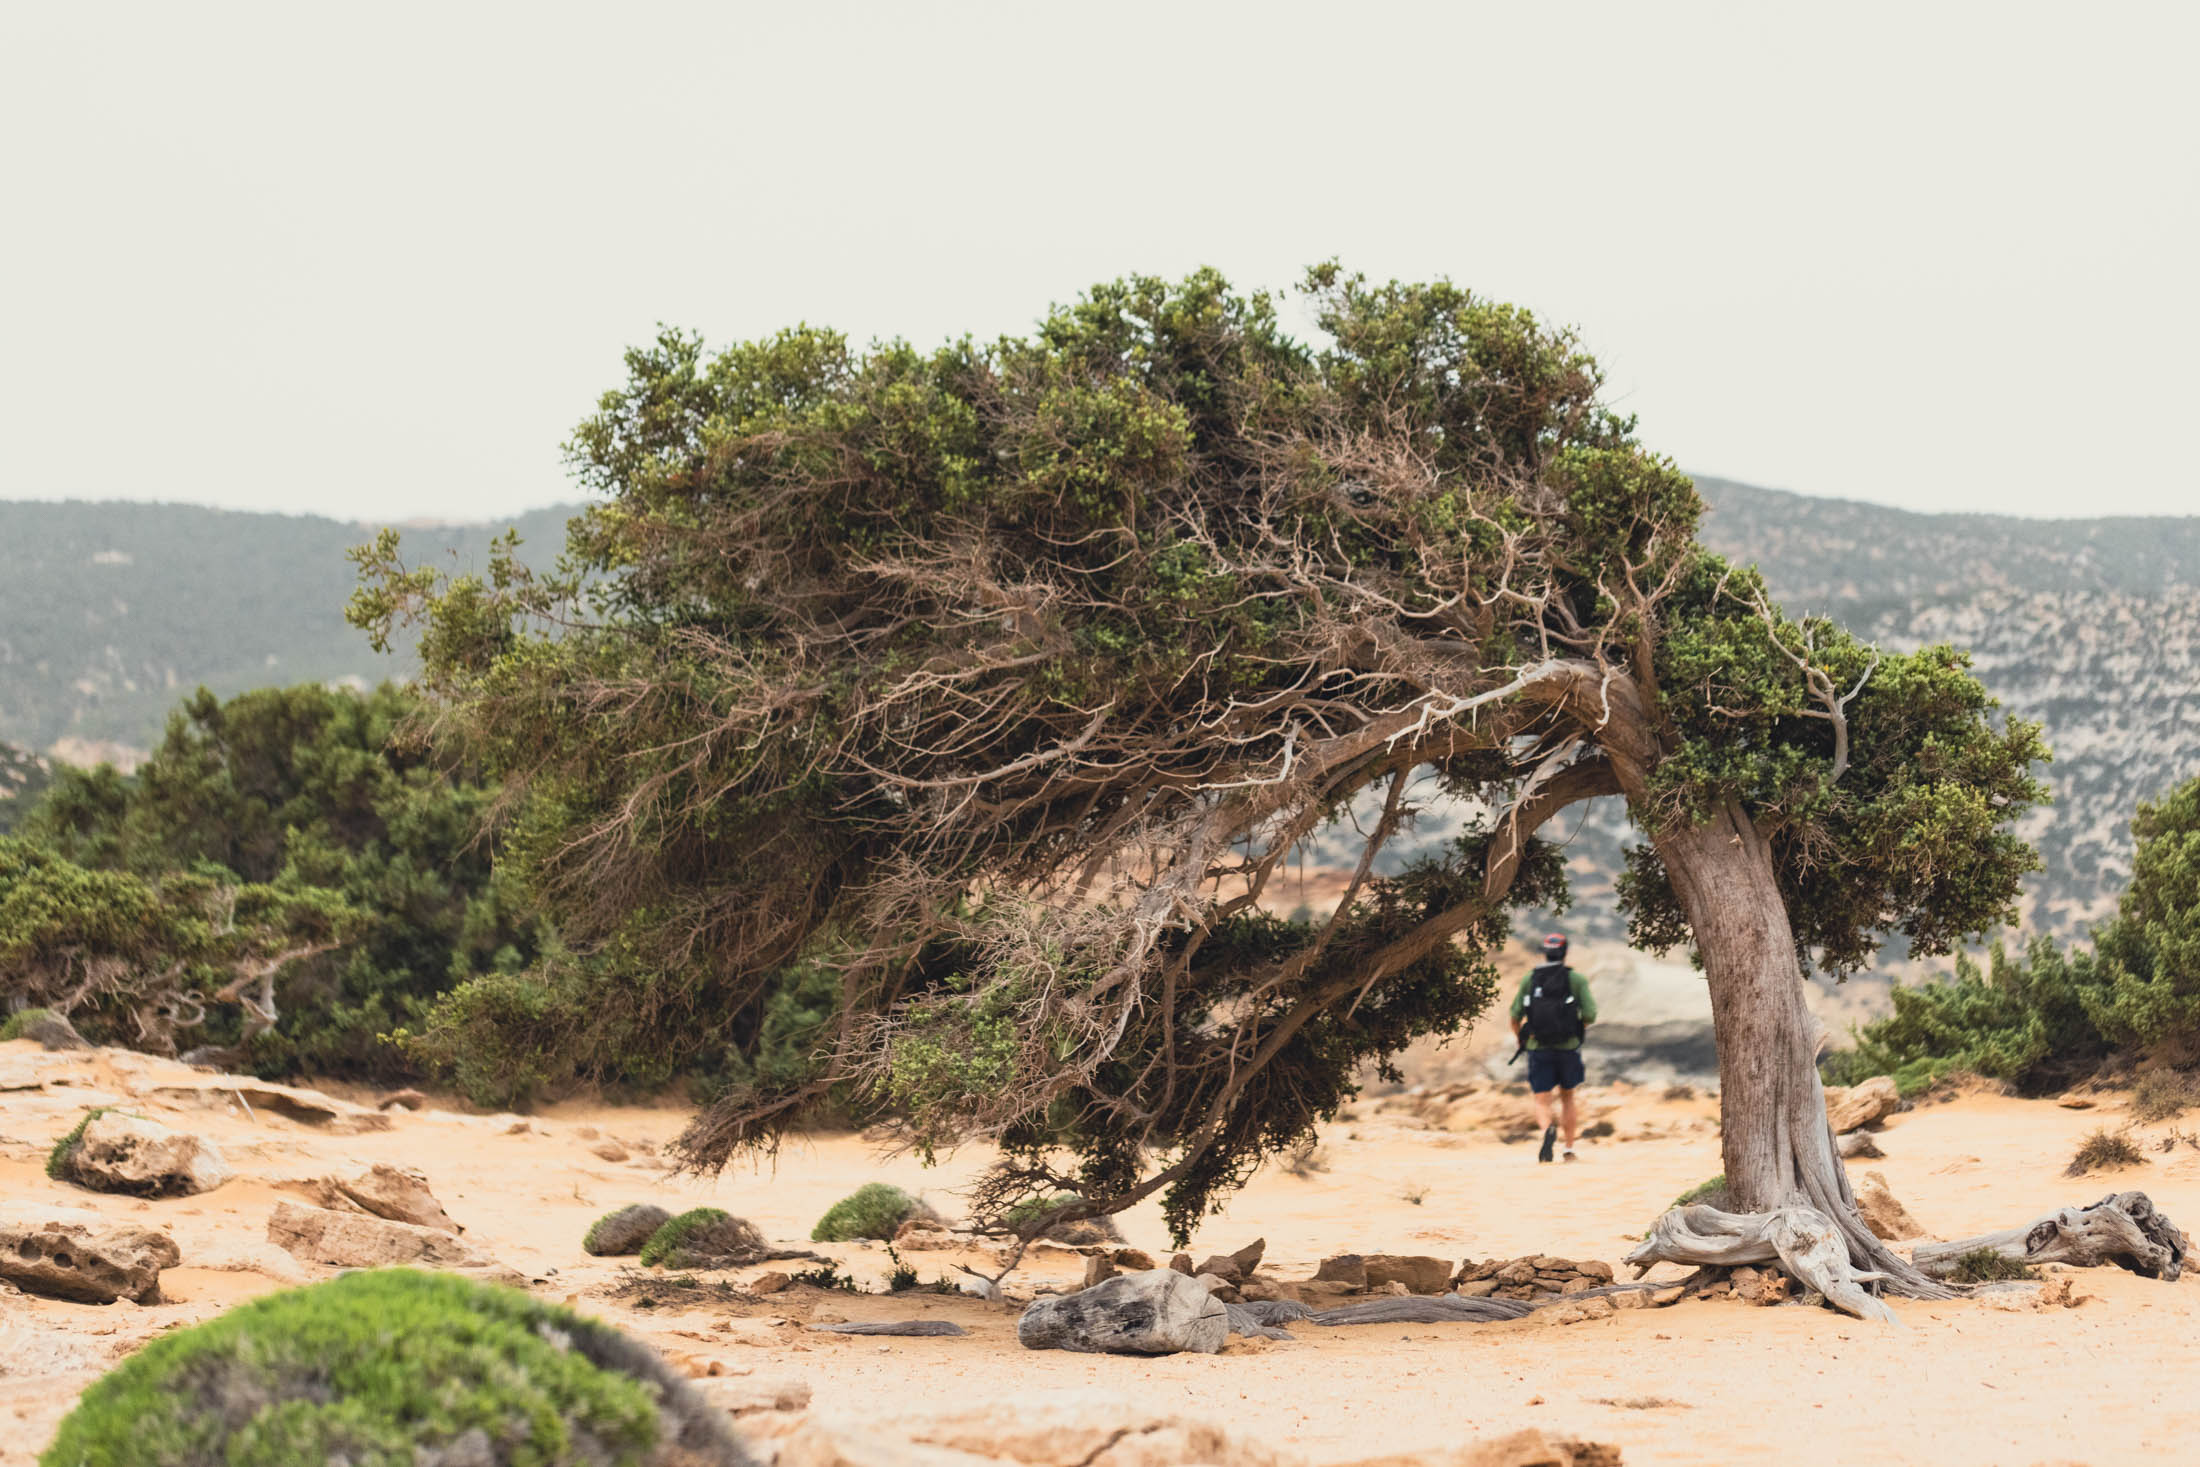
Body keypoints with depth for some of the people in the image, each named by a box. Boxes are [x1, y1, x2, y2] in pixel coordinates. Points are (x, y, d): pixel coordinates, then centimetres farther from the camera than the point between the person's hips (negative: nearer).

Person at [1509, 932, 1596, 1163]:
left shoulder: (1529, 979, 2)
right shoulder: (1576, 979, -2)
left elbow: (1515, 1016, 1)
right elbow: (1590, 1015, -7)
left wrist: (1520, 1040, 19)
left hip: (1538, 1049, 0)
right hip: (1568, 1048, 0)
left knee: (1541, 1102, 0)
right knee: (1567, 1098, 21)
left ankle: (1548, 1130, -31)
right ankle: (1569, 1149, 21)